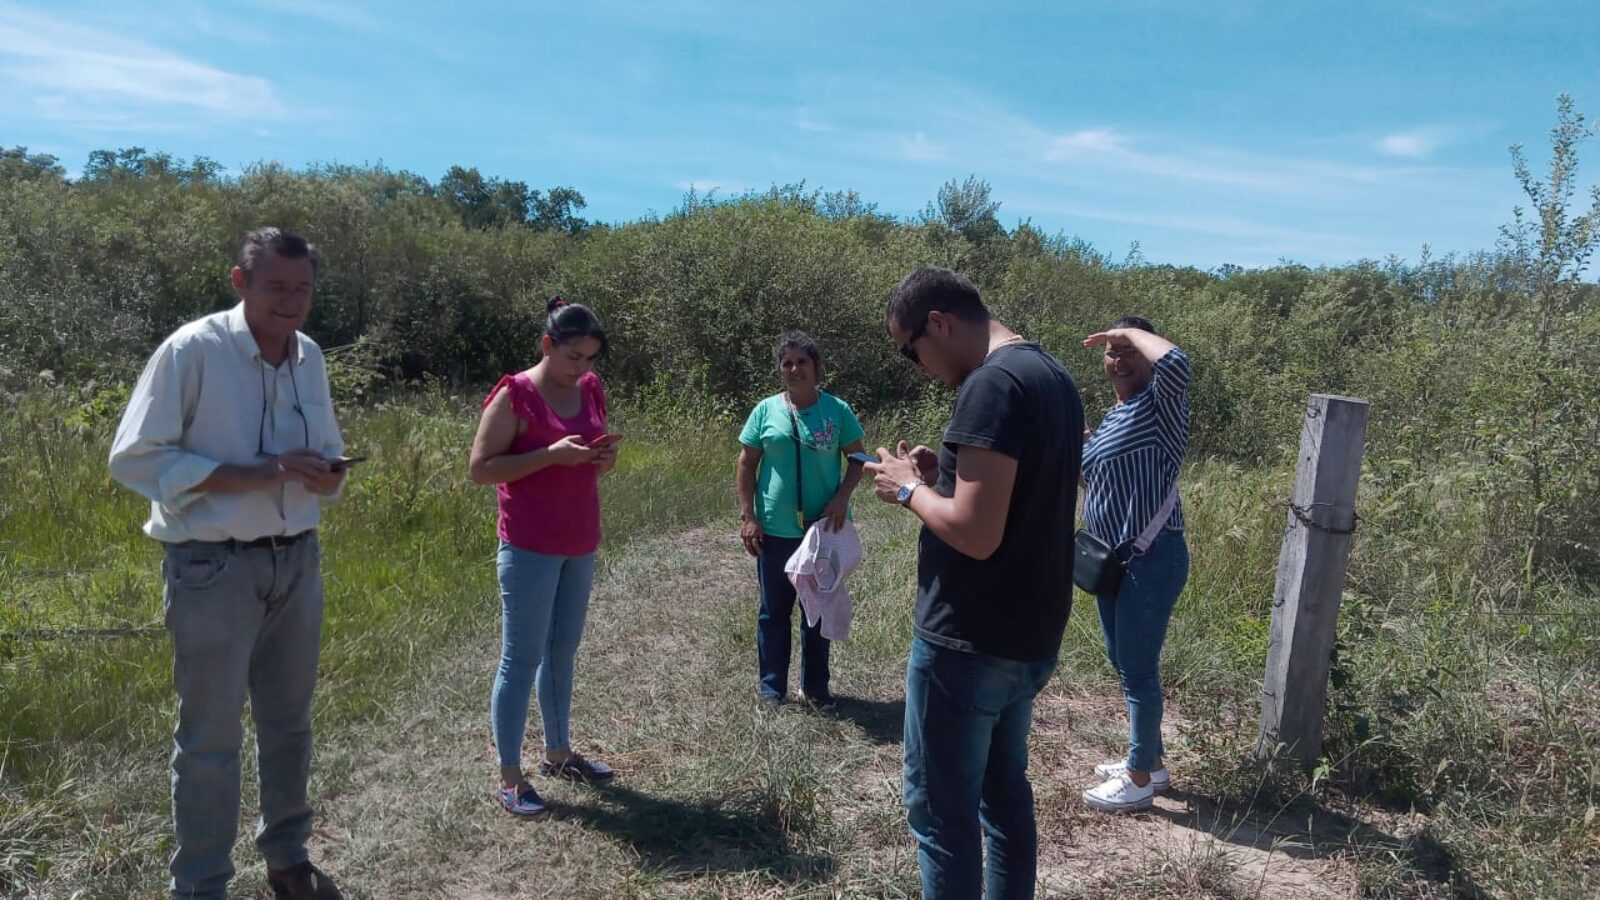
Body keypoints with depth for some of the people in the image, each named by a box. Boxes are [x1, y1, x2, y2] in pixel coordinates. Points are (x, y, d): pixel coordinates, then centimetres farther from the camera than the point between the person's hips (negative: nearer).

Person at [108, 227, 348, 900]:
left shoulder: (310, 356, 5)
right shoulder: (191, 350, -13)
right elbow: (135, 459, -15)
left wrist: (326, 474, -7)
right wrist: (261, 473, -23)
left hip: (297, 561, 6)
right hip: (213, 567, -5)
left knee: (288, 721, 16)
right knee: (210, 736, 5)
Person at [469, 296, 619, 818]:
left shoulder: (590, 390, 8)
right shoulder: (515, 396, -12)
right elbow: (479, 469, -15)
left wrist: (606, 458, -5)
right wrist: (551, 454, -23)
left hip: (580, 545, 7)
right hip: (530, 548, -7)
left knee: (563, 650, 16)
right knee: (521, 658, 0)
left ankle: (558, 754, 30)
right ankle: (509, 778, 11)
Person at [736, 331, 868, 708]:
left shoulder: (837, 410, -3)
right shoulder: (766, 410, -2)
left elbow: (857, 458, 3)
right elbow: (747, 465, 2)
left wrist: (842, 497, -13)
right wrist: (747, 516, -4)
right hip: (775, 530, 0)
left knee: (818, 610, 12)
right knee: (774, 610, 10)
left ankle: (815, 687, 25)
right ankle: (771, 687, 23)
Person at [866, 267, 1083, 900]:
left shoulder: (991, 385, -21)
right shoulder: (1052, 375, 9)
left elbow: (975, 534, -26)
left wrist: (908, 488, -10)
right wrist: (941, 474, 8)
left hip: (968, 645, -10)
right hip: (1030, 637, 10)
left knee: (940, 811, 5)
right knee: (1004, 790, 21)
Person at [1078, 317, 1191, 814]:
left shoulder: (1160, 405, -12)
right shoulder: (1114, 415, 14)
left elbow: (1176, 361, -34)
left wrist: (1131, 331, -18)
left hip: (1151, 560, -9)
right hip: (1113, 559, 10)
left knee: (1138, 669, 0)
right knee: (1125, 665, 18)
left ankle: (1140, 779, 14)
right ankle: (1148, 759, 33)